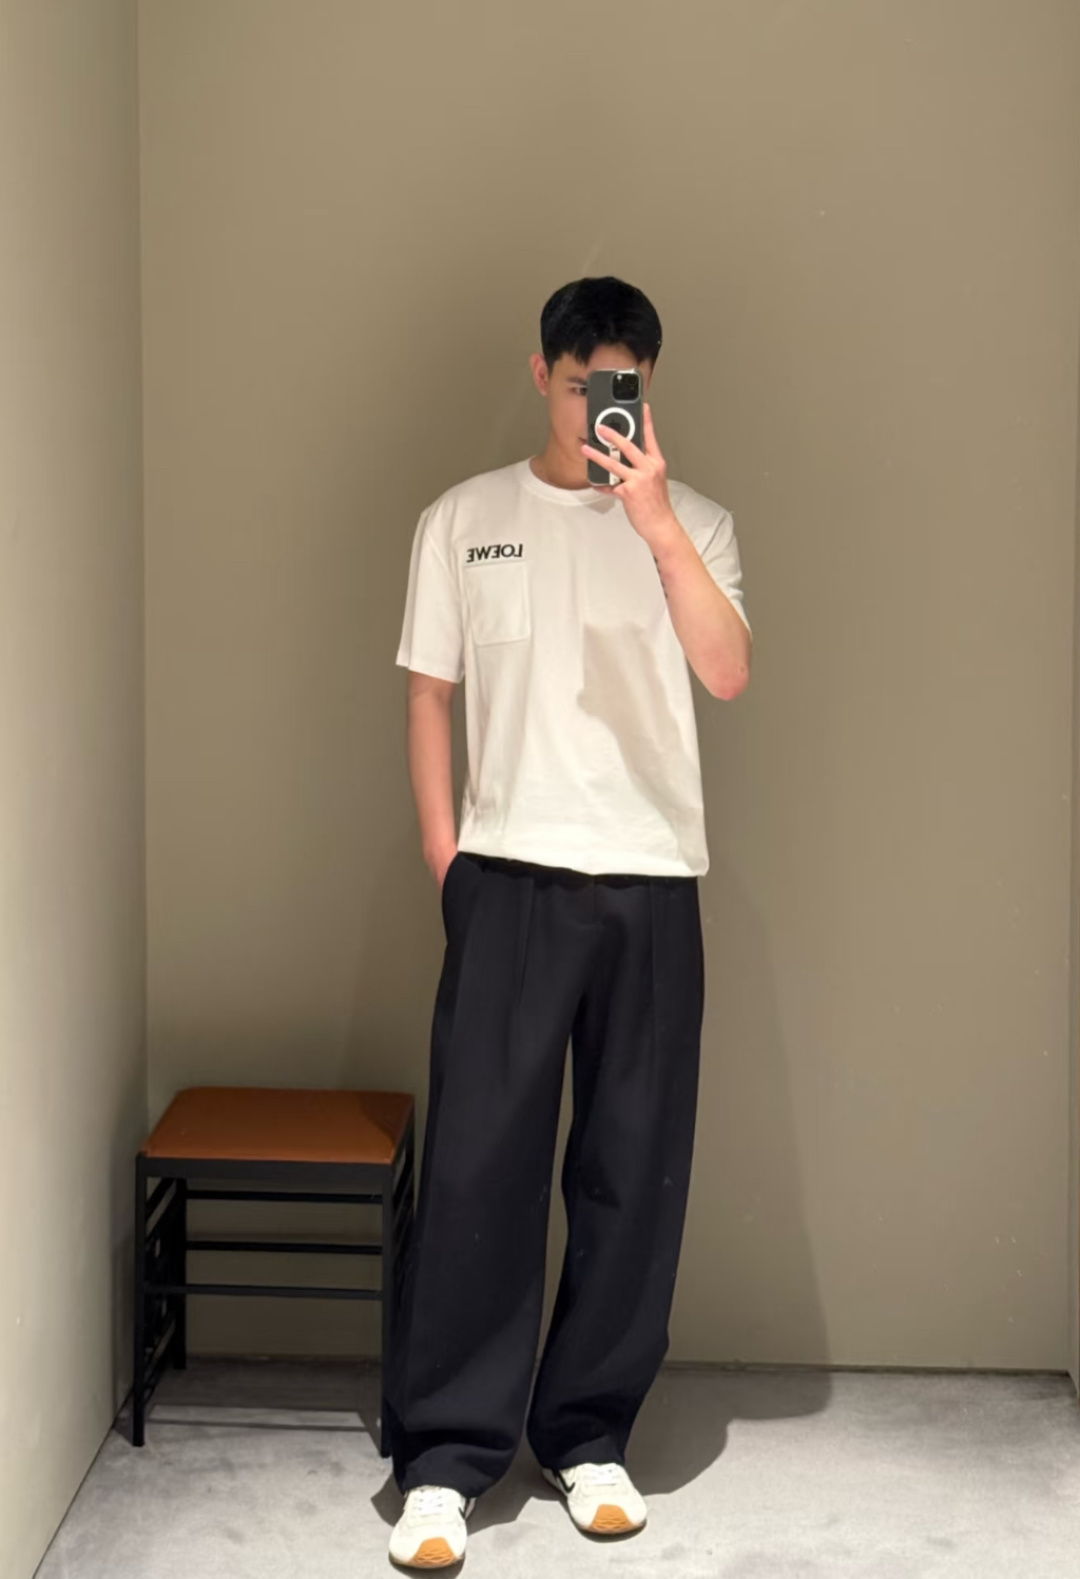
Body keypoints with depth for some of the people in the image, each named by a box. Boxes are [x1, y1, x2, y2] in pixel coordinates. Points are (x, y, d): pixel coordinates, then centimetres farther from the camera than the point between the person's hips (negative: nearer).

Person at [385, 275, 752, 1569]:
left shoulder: (695, 523, 6)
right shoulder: (463, 519, 6)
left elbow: (728, 674, -9)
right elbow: (430, 696, 8)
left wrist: (655, 516, -18)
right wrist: (445, 858, 0)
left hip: (652, 880, 1)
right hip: (510, 876, -1)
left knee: (634, 1168, 5)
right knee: (477, 1160, -4)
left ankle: (588, 1434, 20)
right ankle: (445, 1456, 5)